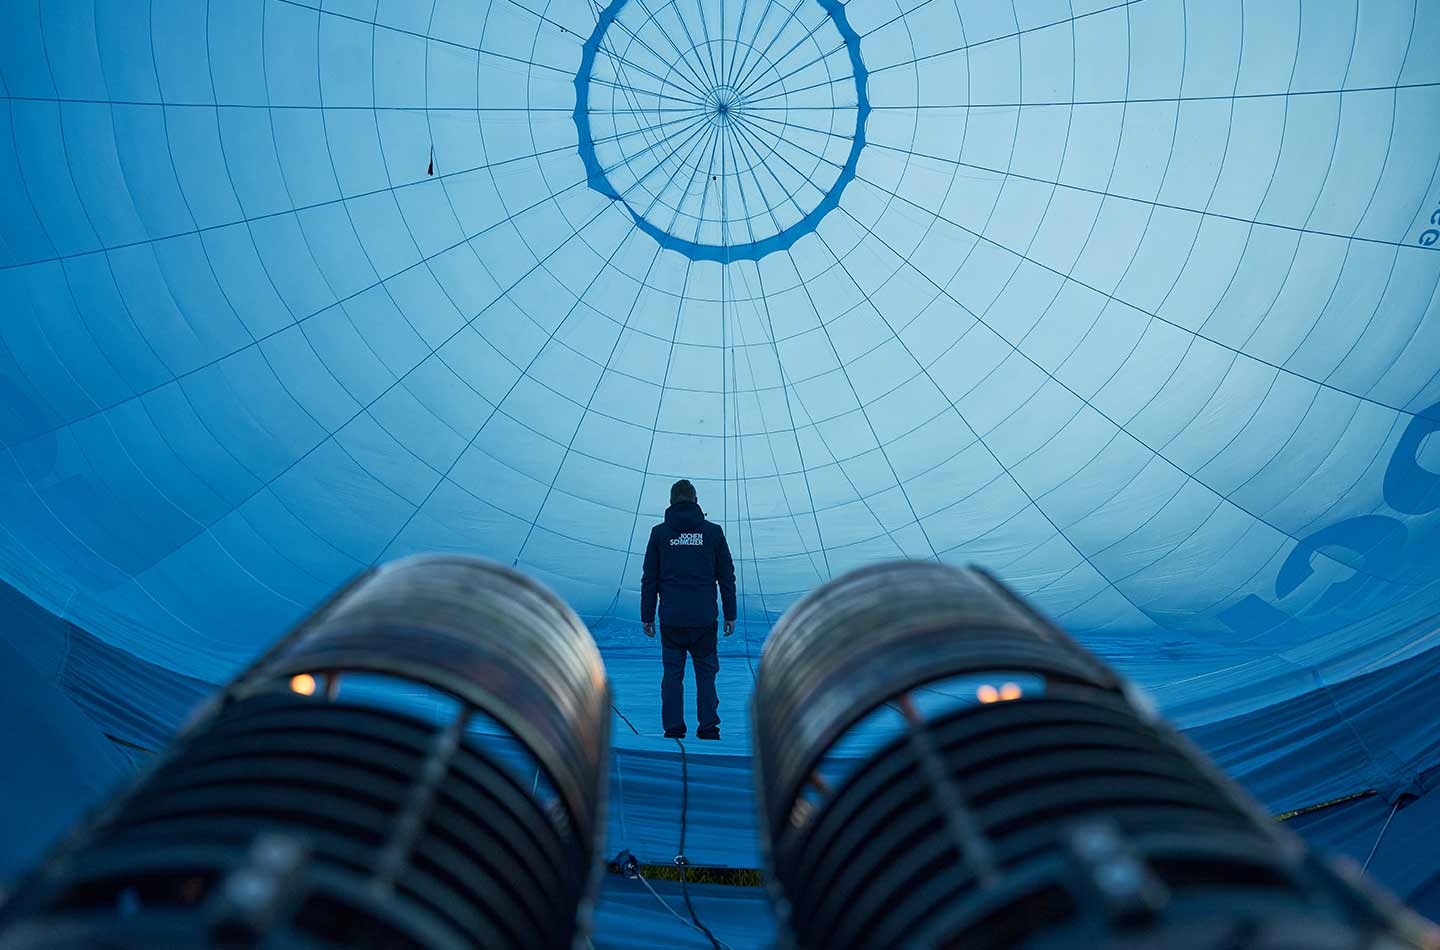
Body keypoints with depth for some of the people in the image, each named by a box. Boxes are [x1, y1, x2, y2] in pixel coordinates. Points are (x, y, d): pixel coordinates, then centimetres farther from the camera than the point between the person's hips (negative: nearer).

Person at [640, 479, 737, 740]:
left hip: (671, 619, 0)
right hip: (704, 618, 0)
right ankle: (708, 727, 9)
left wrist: (647, 617, 9)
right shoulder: (713, 531, 3)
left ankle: (673, 728, 9)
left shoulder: (659, 532, 3)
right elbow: (727, 577, 4)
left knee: (672, 674, 8)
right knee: (706, 673, 10)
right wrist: (730, 615, 10)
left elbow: (649, 579, 4)